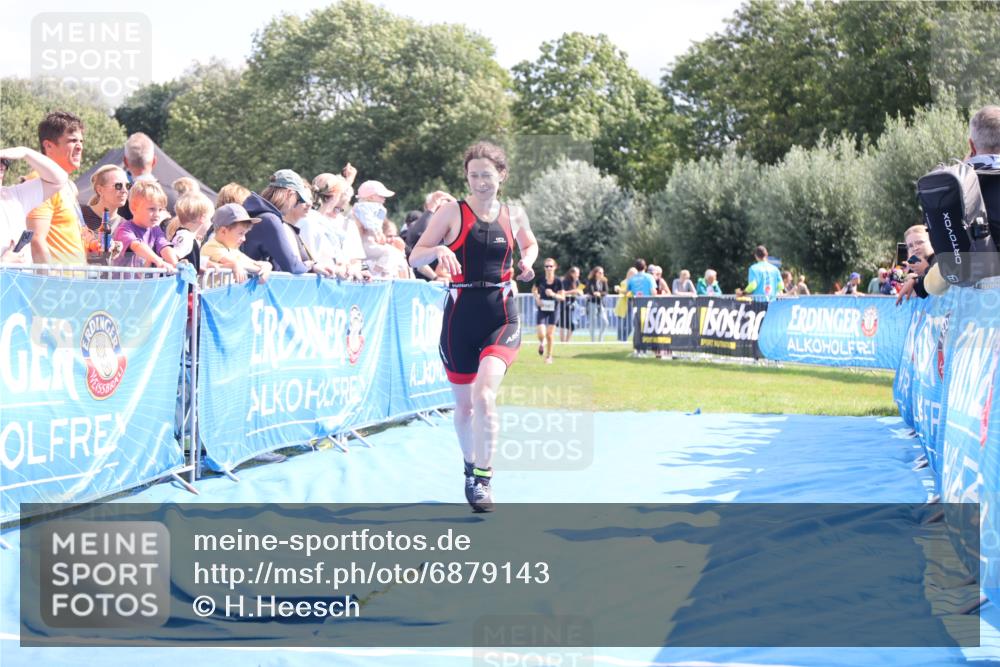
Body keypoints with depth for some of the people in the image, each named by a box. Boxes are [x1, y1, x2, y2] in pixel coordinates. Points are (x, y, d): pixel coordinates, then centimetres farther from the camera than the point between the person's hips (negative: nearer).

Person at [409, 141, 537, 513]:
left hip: (501, 317, 0)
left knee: (484, 394, -23)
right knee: (464, 403, 11)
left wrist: (527, 262, 4)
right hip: (461, 315, 0)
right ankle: (470, 467, 37)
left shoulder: (514, 214, 7)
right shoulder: (453, 212, -1)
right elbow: (414, 257, -2)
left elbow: (530, 245, 27)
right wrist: (438, 250, -23)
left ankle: (483, 479, -15)